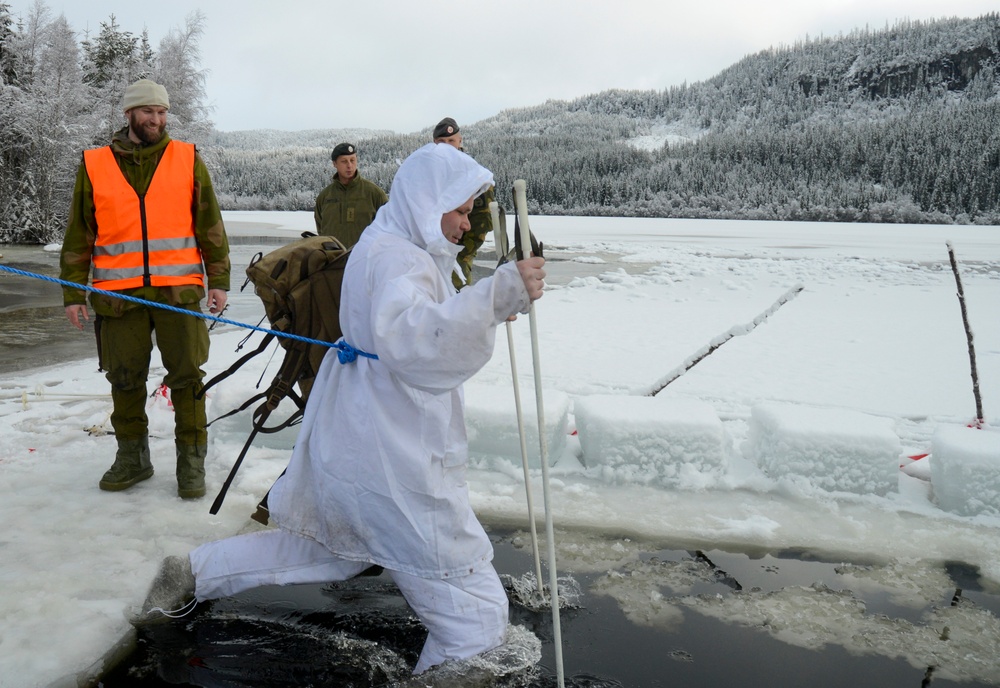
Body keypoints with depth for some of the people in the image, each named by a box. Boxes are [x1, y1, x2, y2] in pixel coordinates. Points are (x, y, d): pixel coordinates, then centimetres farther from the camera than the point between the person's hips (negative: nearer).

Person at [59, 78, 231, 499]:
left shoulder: (187, 160, 6)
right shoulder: (95, 166, 8)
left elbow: (210, 226, 7)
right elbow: (78, 237, 10)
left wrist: (219, 281, 1)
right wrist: (73, 293, 6)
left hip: (179, 290, -1)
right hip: (119, 293, 1)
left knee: (186, 376, 1)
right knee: (125, 379, 9)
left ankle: (191, 460, 13)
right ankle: (132, 457, 25)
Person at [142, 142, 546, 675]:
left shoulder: (385, 246, 13)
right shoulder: (396, 257, -20)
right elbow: (409, 340, -42)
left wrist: (493, 302, 13)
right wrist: (496, 296, -54)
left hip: (348, 449, 11)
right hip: (395, 471, -10)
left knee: (324, 547, 35)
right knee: (478, 621, -3)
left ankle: (193, 572, 43)